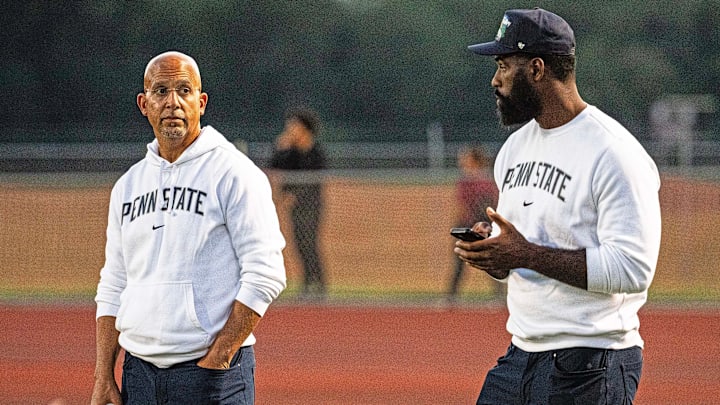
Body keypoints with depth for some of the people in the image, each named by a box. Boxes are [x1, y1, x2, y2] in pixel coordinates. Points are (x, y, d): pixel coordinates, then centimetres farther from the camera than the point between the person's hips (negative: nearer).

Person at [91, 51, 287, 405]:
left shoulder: (234, 173, -4)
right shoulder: (128, 185, 15)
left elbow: (264, 276, -10)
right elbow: (112, 289, 17)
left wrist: (216, 359, -15)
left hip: (214, 376, -6)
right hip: (138, 372, 6)